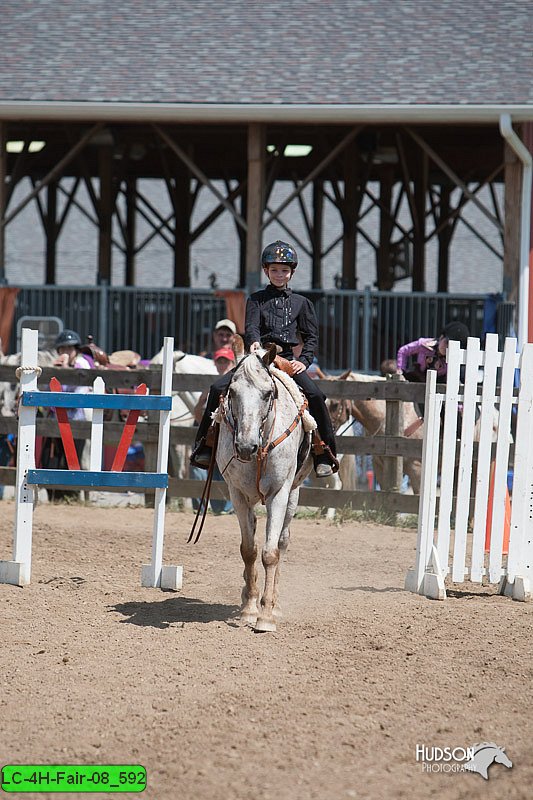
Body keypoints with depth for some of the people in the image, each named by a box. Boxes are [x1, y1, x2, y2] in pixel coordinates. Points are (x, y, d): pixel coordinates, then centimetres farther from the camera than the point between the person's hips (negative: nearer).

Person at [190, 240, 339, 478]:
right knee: (218, 389, -19)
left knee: (315, 395, -24)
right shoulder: (257, 299, 11)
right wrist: (254, 342, -28)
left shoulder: (300, 303, 15)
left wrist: (304, 361, -2)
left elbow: (312, 336, 15)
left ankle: (324, 457, -12)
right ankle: (205, 447, -9)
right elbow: (251, 326, -4)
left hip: (287, 359, 0)